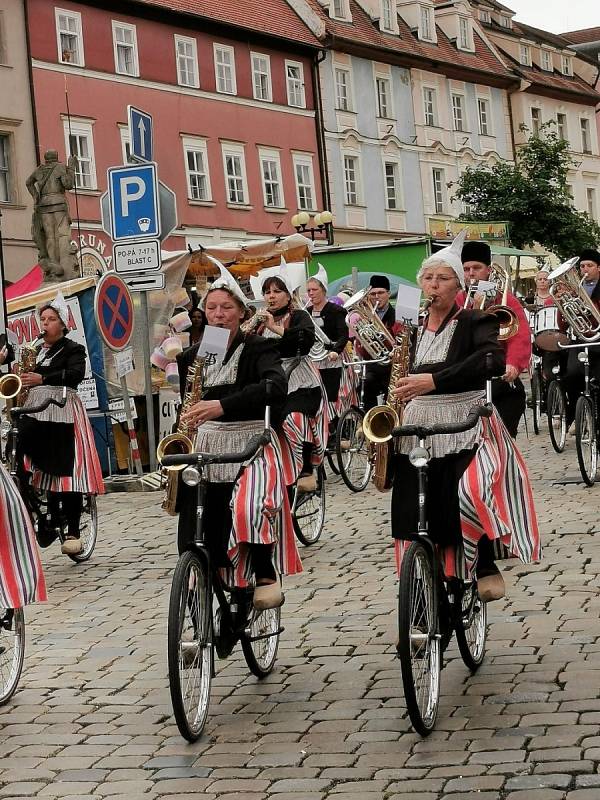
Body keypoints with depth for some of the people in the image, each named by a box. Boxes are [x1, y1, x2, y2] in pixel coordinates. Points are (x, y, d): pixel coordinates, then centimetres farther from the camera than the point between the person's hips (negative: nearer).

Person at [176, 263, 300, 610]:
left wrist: (223, 405, -31)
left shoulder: (258, 349, -3)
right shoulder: (192, 356, 12)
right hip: (205, 449, 4)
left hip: (251, 444, -4)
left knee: (251, 508, -30)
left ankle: (267, 576, -14)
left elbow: (276, 387, -22)